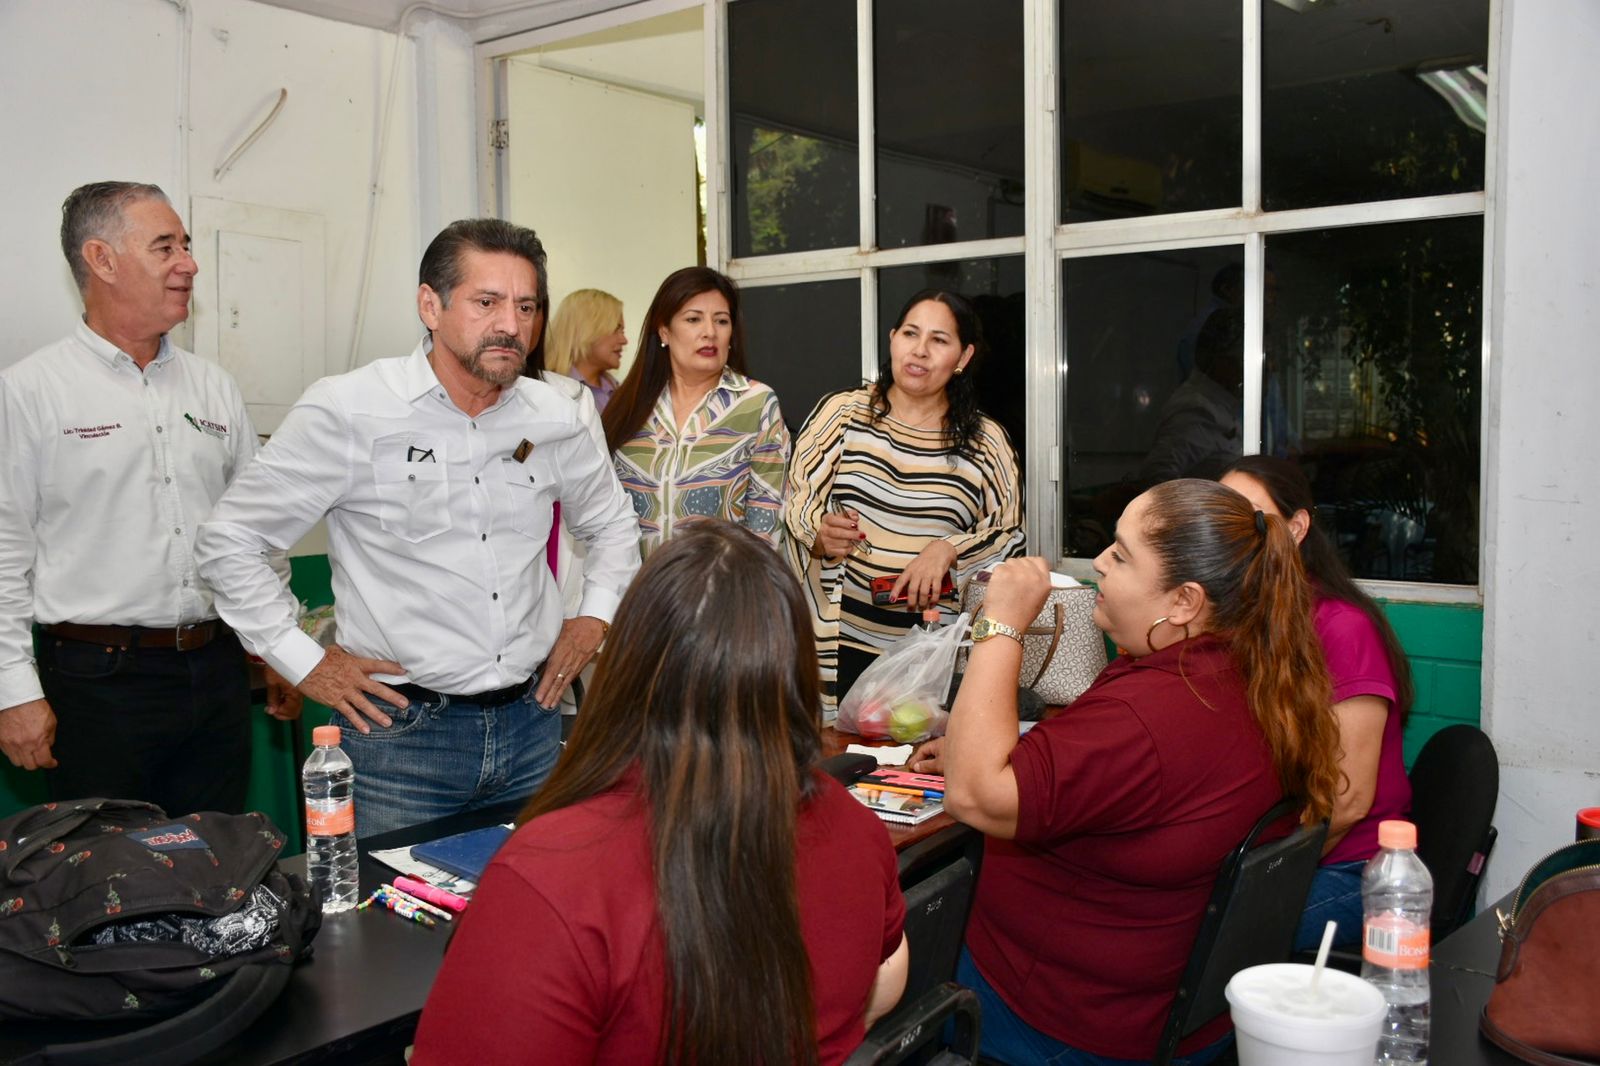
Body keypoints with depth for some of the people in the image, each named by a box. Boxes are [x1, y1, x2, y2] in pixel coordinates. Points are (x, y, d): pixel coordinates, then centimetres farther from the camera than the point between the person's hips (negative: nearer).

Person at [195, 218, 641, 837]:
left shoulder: (553, 418, 4)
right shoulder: (347, 412, -10)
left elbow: (610, 520, 23)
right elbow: (229, 539, -3)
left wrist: (597, 614, 11)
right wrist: (302, 661, -5)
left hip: (531, 722, 4)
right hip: (401, 732, -4)